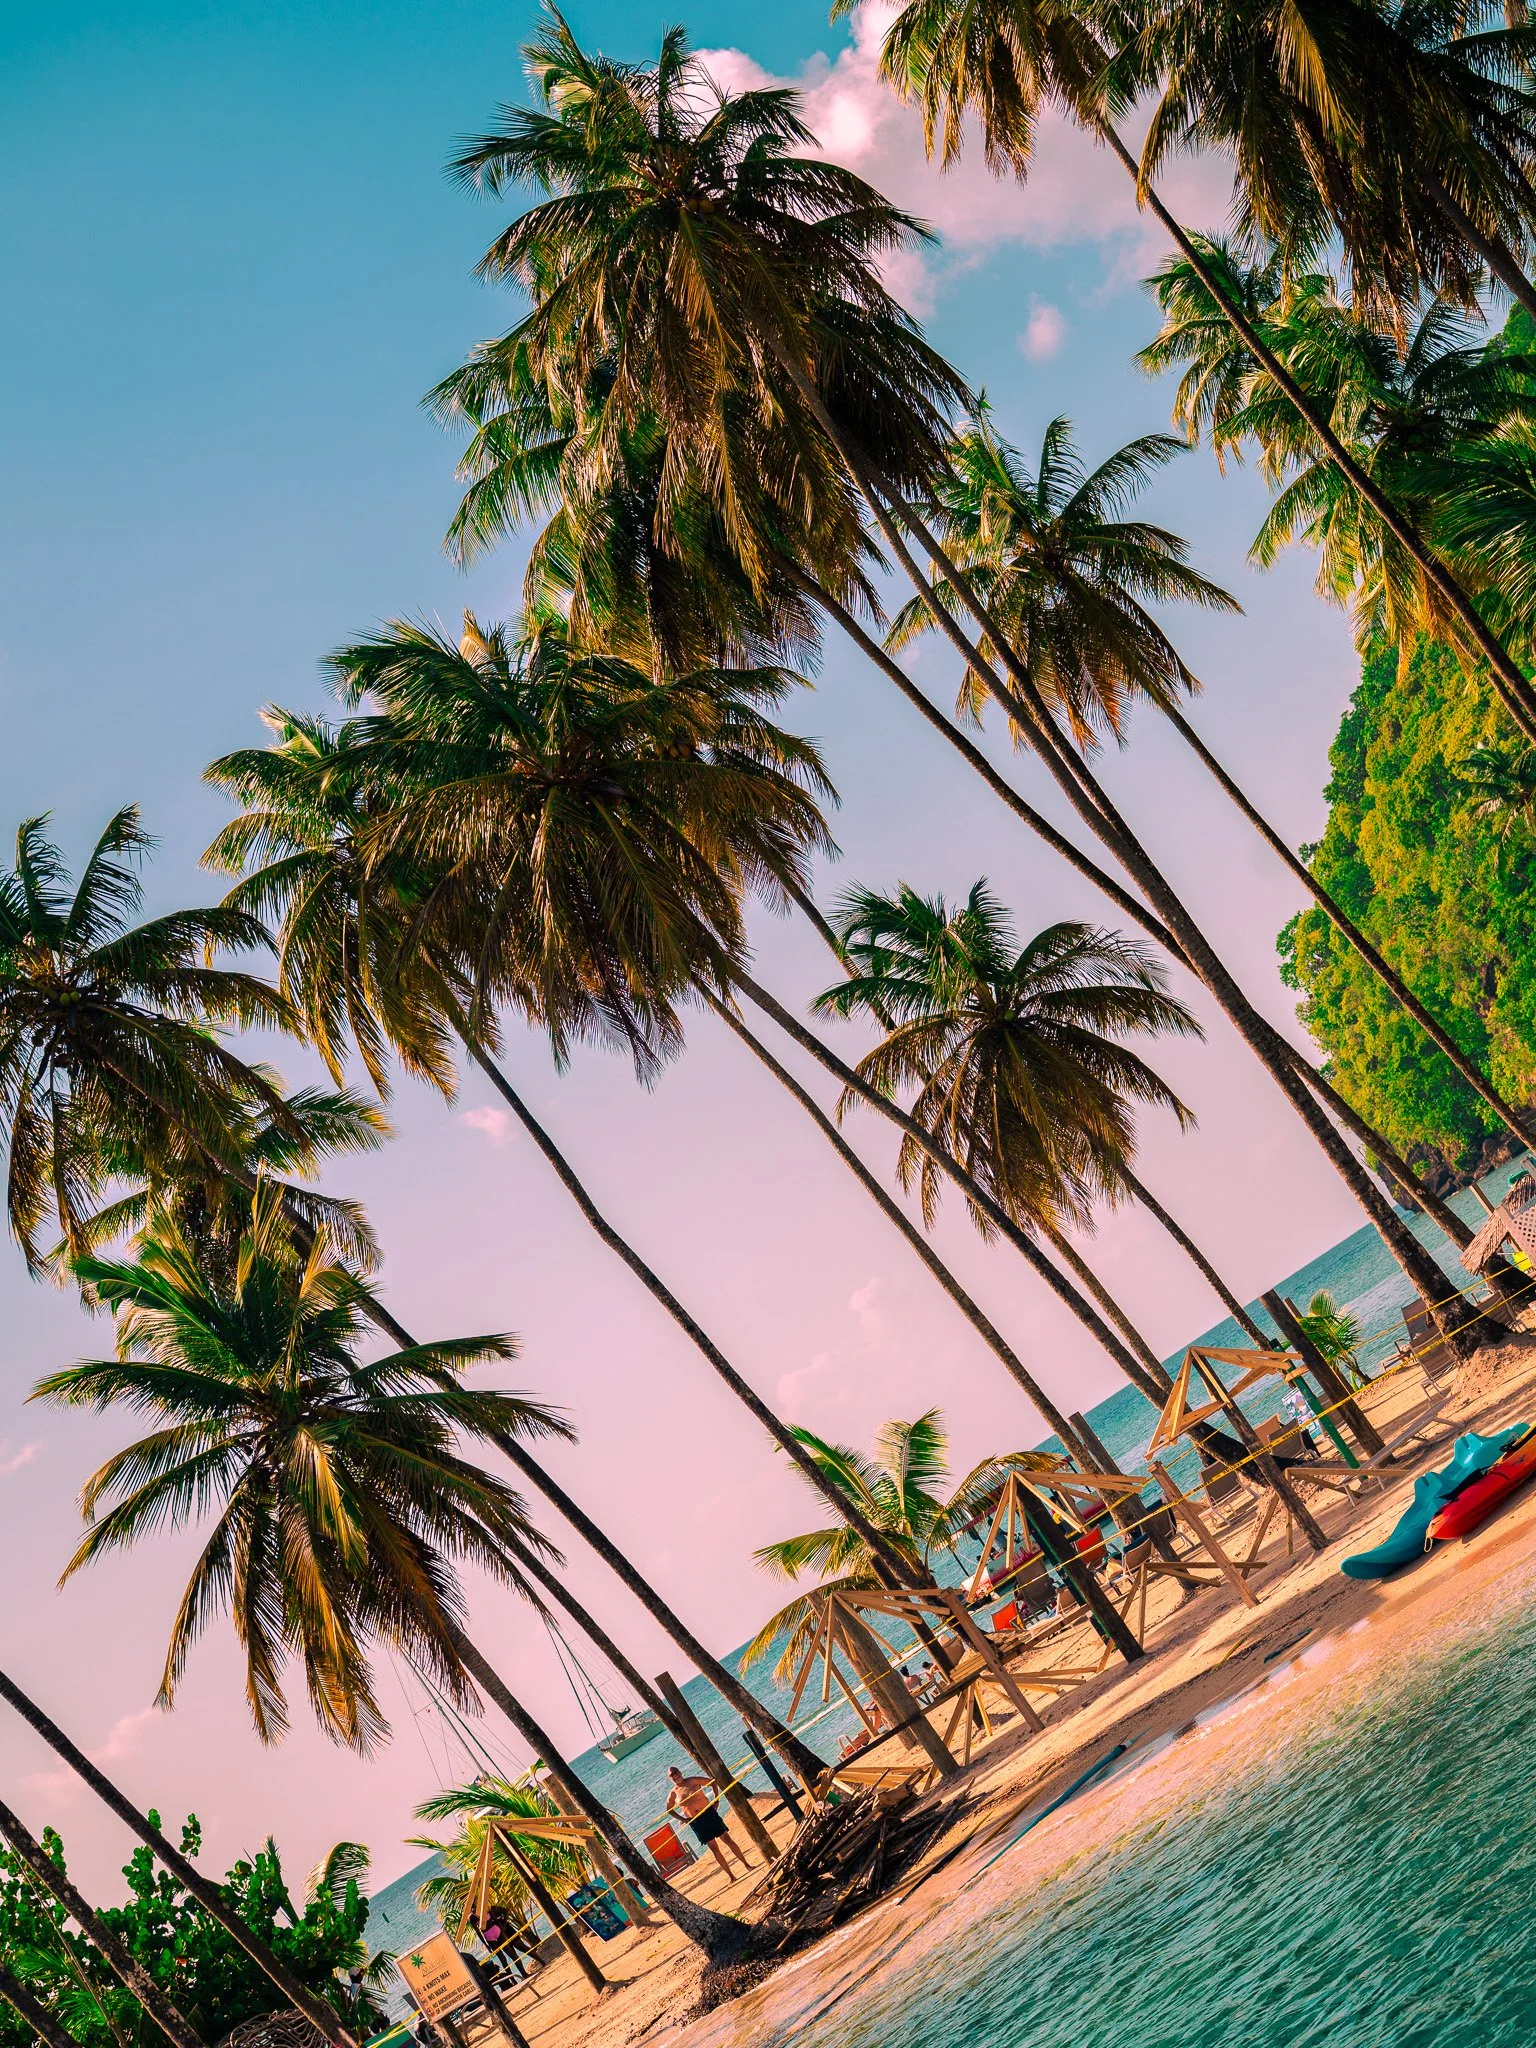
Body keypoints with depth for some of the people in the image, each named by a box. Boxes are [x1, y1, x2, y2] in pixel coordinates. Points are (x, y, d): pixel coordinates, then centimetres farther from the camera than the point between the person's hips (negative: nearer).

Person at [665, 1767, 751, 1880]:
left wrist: (716, 1800, -2)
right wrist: (683, 1819, 6)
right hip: (696, 1822, 1)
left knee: (727, 1839, -1)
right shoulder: (673, 1793, -1)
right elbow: (669, 1809, 16)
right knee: (713, 1848, 2)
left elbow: (712, 1782, 4)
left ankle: (746, 1865, 9)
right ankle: (731, 1875, 8)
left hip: (708, 1813, -1)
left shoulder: (693, 1781, -4)